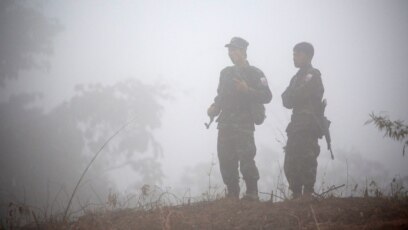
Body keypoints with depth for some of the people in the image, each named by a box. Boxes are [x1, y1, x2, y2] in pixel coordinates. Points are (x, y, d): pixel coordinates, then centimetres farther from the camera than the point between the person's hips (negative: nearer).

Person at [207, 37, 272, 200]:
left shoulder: (254, 74, 0)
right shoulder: (226, 73, 18)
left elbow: (267, 96, -7)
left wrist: (247, 90, -18)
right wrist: (214, 107, 7)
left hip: (244, 125, -6)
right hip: (225, 124, 6)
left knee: (246, 161, -13)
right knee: (226, 161, 3)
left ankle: (252, 194, -5)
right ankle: (232, 194, 11)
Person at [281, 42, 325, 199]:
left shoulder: (313, 75, -6)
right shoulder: (297, 77, 22)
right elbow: (286, 100, 13)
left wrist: (291, 97, 3)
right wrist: (292, 97, -4)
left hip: (308, 126, -9)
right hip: (296, 127, 9)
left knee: (306, 162, -11)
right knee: (290, 164, 6)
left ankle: (307, 195, -11)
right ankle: (296, 195, 10)